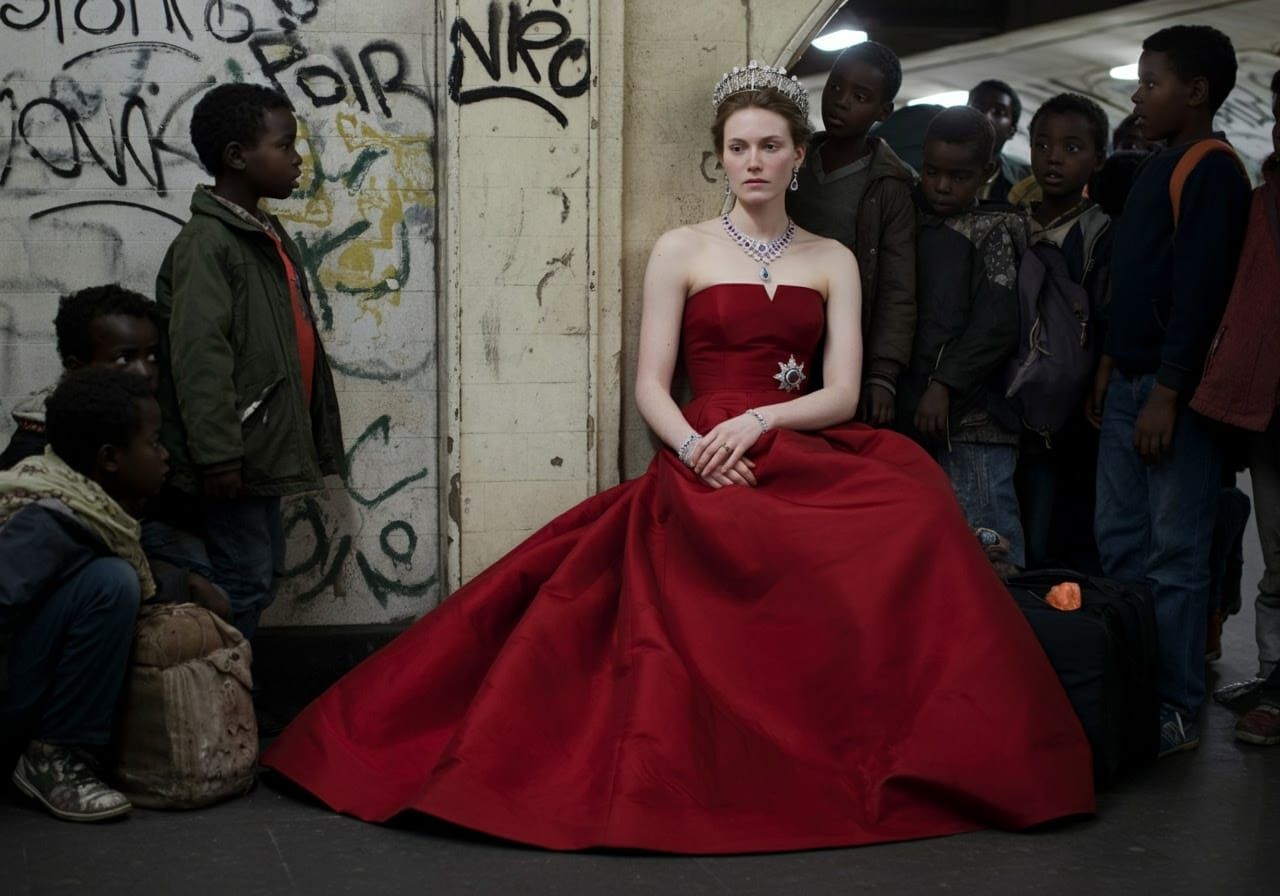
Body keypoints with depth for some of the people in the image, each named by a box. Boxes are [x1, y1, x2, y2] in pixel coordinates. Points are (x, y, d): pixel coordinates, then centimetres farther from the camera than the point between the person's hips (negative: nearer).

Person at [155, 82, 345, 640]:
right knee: (242, 583, -6)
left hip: (265, 450, 10)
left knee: (262, 577, 16)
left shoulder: (268, 236, 15)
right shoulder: (206, 242, -15)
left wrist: (315, 439, 21)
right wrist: (216, 455, -25)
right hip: (233, 457, -10)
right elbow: (199, 357, -22)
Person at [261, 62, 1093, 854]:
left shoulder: (833, 261, 14)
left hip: (805, 460, 3)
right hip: (705, 469, -2)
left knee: (909, 513, -28)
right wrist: (692, 446, -19)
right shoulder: (681, 250, 8)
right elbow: (651, 384, 1)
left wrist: (759, 419, -14)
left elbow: (844, 394, 4)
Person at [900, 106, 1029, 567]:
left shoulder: (993, 230, 2)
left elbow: (995, 325, -8)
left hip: (972, 414, -5)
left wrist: (945, 385, -14)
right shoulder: (914, 224, 18)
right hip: (914, 412, 5)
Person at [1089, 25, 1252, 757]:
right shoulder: (1153, 172, 17)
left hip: (1178, 390, -9)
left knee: (1175, 554, -5)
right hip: (1131, 384, 9)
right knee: (1119, 543, 11)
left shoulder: (1214, 174, -11)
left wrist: (1168, 392, -20)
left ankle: (1177, 709, 2)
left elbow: (1201, 289, -17)